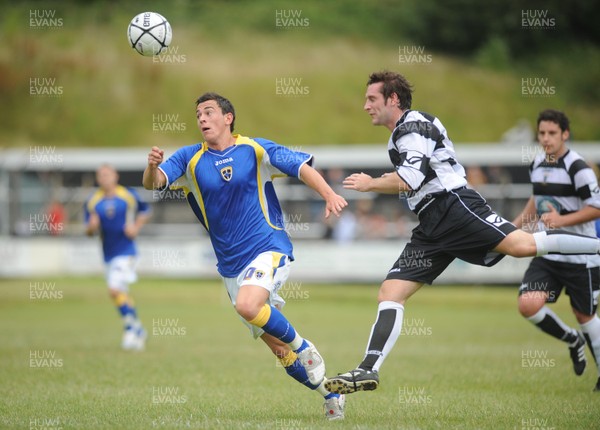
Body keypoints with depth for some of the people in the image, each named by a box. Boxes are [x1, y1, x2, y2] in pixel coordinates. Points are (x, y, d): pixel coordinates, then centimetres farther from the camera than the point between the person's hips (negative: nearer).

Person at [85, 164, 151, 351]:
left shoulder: (129, 195, -3)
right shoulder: (92, 202, 3)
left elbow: (145, 211, 11)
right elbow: (89, 231, 5)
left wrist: (136, 227, -4)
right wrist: (92, 227, -18)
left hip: (126, 251, -5)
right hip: (109, 255, 5)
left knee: (115, 289, -20)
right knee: (122, 294, 12)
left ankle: (130, 328, -7)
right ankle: (138, 330, 29)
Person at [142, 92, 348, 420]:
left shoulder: (254, 149, -2)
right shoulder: (190, 159, 4)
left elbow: (301, 166, -4)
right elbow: (153, 183, -8)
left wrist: (329, 195, -21)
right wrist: (152, 166, -31)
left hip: (270, 249, -4)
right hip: (231, 266, 4)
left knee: (246, 305, -33)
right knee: (278, 350, 5)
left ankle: (303, 347, -9)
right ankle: (330, 393, 23)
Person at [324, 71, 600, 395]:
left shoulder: (413, 125, -4)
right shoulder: (398, 136, 26)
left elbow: (411, 179, -17)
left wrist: (369, 184, -3)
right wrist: (391, 183, 27)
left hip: (454, 207, -9)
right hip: (432, 229, 9)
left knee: (522, 245, -28)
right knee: (390, 293, 0)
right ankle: (368, 371, -5)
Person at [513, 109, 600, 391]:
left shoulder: (577, 167, -15)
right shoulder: (537, 165, 7)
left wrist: (561, 220, -24)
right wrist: (517, 225, 24)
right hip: (547, 254, 6)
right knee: (528, 305, -14)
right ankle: (573, 341, 13)